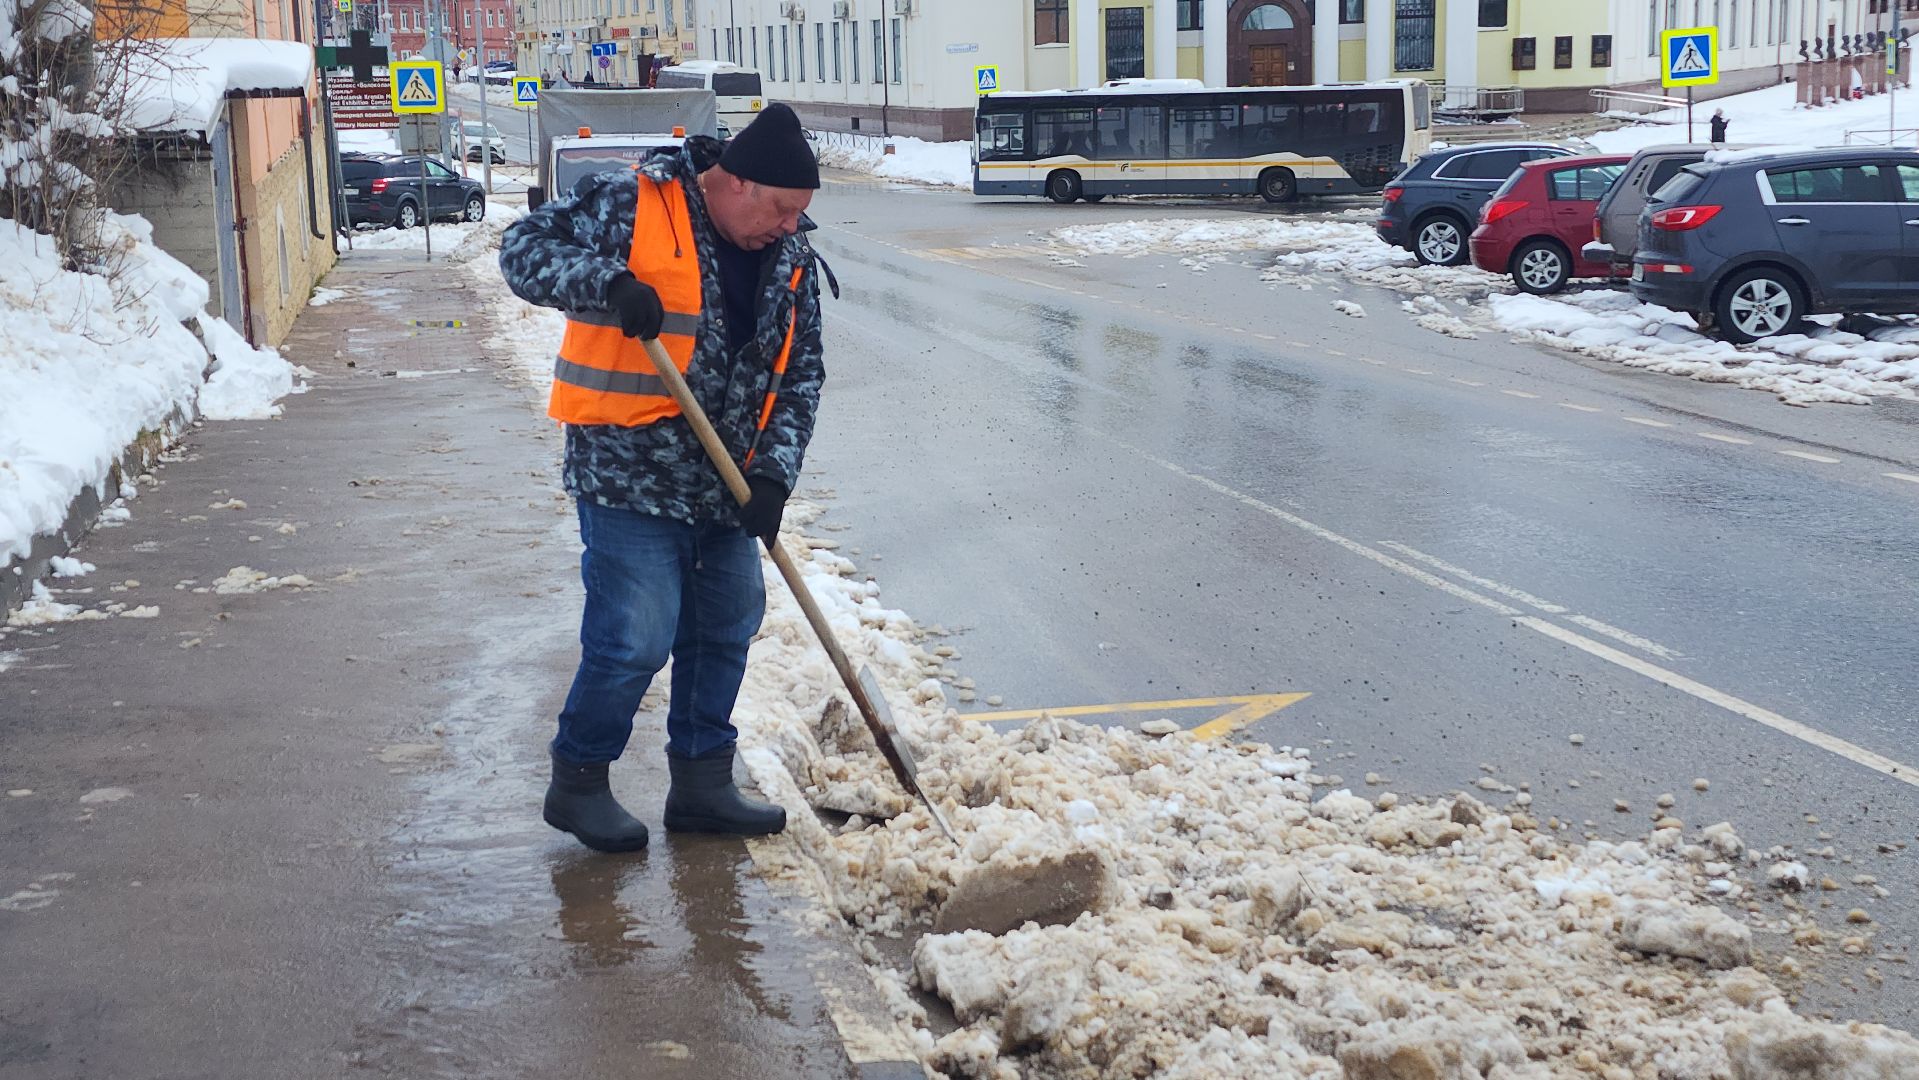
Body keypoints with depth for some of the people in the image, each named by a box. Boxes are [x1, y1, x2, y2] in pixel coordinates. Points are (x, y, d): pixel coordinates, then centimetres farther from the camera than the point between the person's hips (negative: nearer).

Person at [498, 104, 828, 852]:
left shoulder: (790, 258, 5)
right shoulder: (631, 206, -12)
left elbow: (800, 373, 8)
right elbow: (524, 248, -11)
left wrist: (774, 471, -4)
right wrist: (607, 284, -29)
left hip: (722, 483, 7)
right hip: (630, 478, -7)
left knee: (726, 631, 13)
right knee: (635, 638, -8)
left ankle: (702, 783, 28)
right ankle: (578, 782, 14)